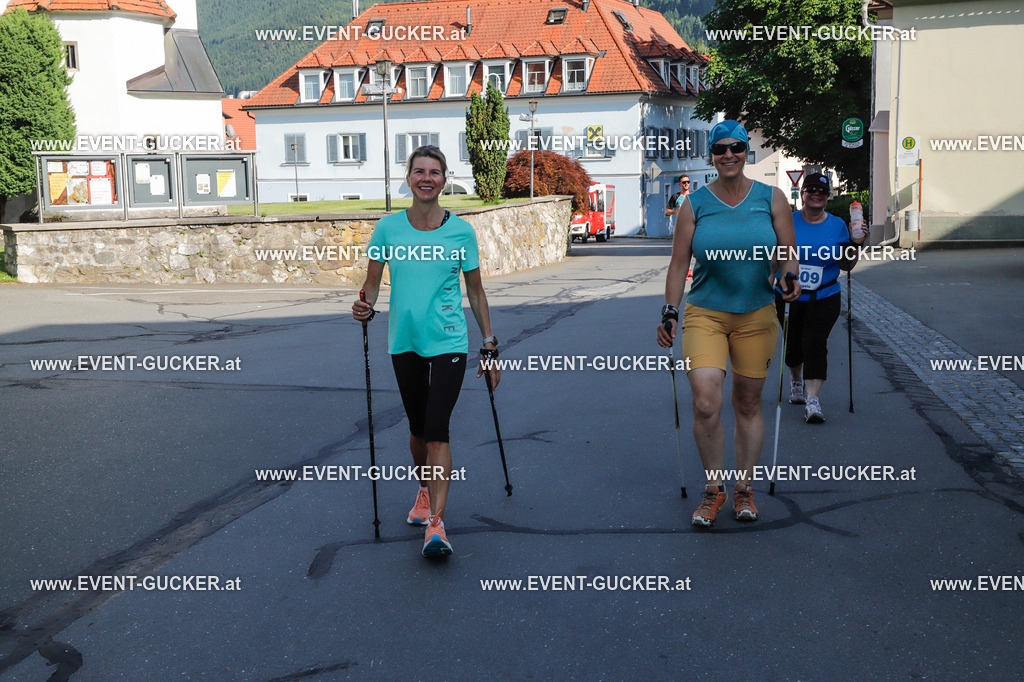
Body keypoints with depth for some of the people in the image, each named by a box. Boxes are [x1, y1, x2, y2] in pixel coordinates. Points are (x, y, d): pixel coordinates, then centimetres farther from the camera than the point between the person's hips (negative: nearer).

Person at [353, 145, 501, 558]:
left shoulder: (461, 231, -1)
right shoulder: (389, 227, 1)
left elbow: (475, 291, 7)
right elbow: (373, 280, 9)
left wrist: (490, 346, 7)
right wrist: (366, 306, -13)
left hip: (448, 342, -2)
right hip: (404, 342, 3)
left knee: (437, 429, -12)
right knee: (417, 427, 14)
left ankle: (436, 524, -13)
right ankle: (424, 491, 40)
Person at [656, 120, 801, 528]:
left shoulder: (771, 199, 4)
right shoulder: (695, 204, 3)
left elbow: (788, 253, 6)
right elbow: (678, 263, 4)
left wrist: (790, 277, -16)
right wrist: (669, 312, -3)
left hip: (757, 317, 1)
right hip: (704, 315, -1)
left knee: (748, 405, 9)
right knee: (706, 403, -16)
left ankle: (744, 489, 23)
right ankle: (713, 488, 1)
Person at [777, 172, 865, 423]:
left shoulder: (837, 225, 2)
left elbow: (846, 266, 6)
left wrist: (855, 244, -9)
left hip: (824, 298, -1)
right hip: (788, 297, 1)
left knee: (815, 344, -15)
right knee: (793, 345, 13)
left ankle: (813, 401, -17)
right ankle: (796, 381, 44)